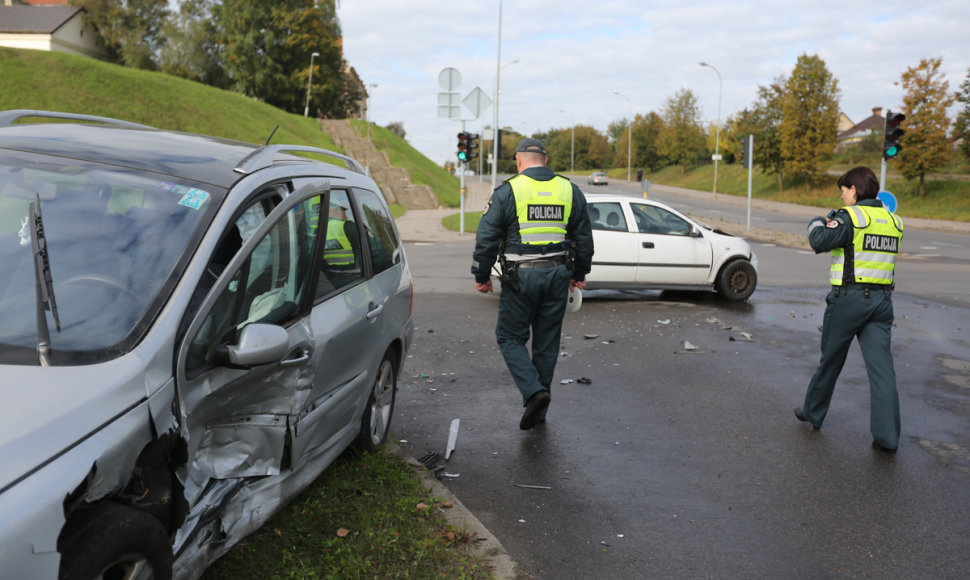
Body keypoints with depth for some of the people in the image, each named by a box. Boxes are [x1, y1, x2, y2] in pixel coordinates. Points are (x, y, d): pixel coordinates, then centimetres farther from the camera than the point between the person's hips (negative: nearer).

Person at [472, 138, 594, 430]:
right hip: (558, 275, 4)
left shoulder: (507, 191, -5)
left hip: (520, 277, -4)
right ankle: (538, 411, 20)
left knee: (510, 337, 9)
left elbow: (486, 238, -5)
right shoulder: (571, 191, 7)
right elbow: (583, 238, 14)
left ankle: (533, 391, -11)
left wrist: (482, 276, 5)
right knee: (547, 342, 12)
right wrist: (580, 274, 25)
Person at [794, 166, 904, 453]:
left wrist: (817, 223, 1)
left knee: (831, 361, 11)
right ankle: (887, 436, -1)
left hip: (849, 297, -5)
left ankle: (813, 413, 28)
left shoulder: (850, 216, -11)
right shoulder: (893, 221, 11)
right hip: (882, 299, 5)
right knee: (882, 367, 2)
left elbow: (820, 242, -20)